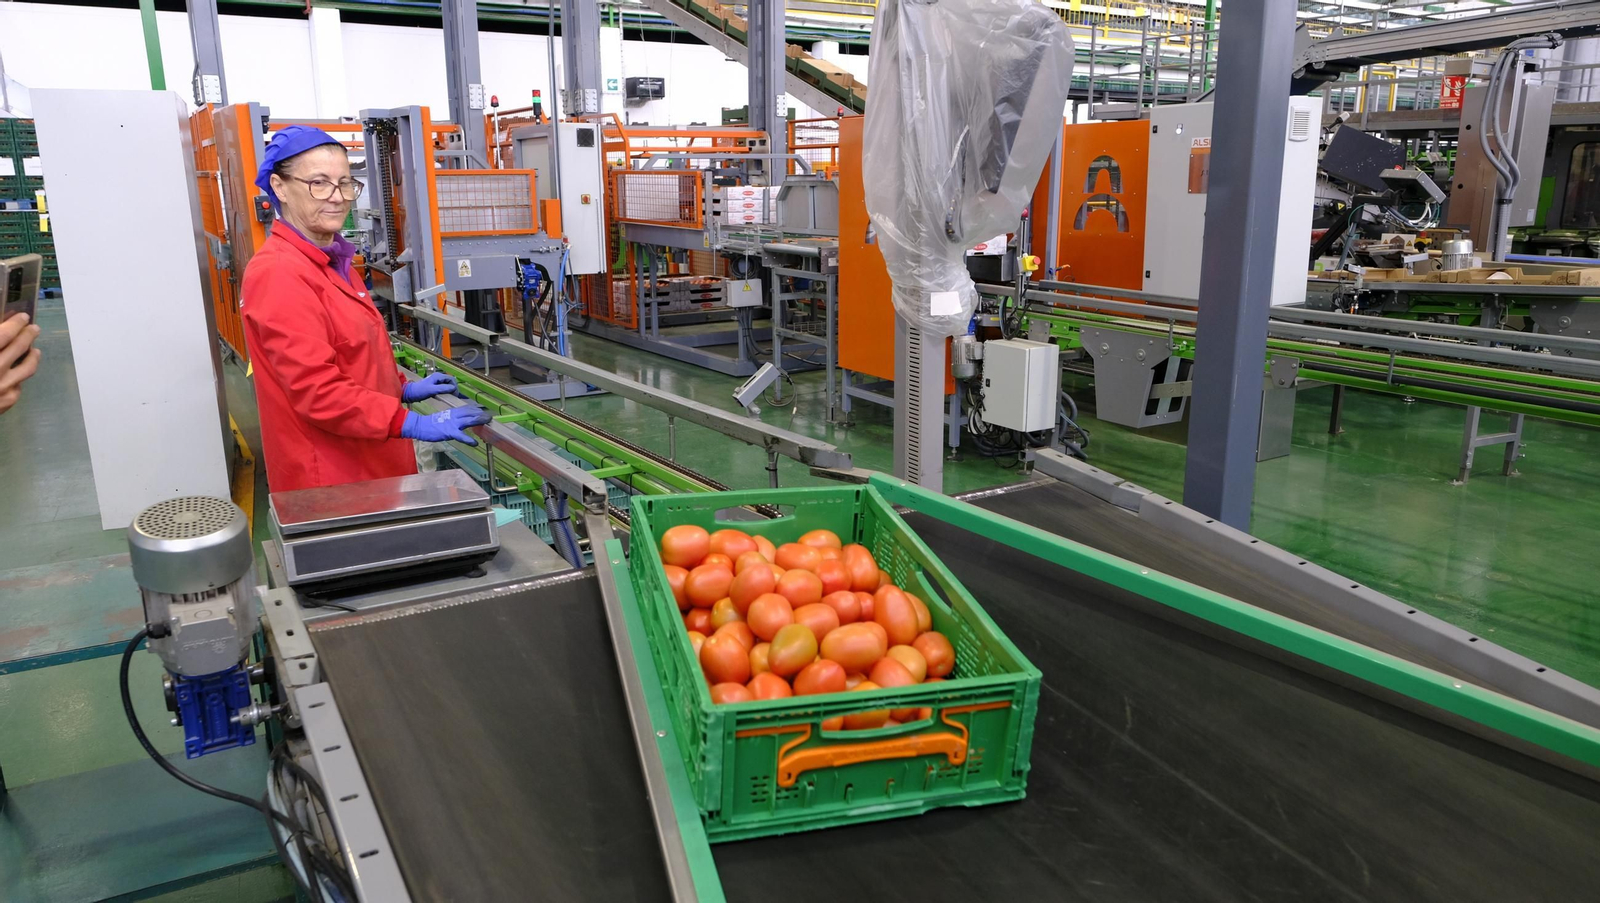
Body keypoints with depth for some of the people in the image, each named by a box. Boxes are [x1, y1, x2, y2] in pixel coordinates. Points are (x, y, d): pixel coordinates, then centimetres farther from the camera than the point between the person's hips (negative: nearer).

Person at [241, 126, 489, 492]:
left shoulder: (333, 264, 13)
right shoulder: (278, 275, -18)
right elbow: (318, 390, -24)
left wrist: (403, 390, 11)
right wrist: (415, 425, -26)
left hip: (369, 467, 10)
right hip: (330, 479, -9)